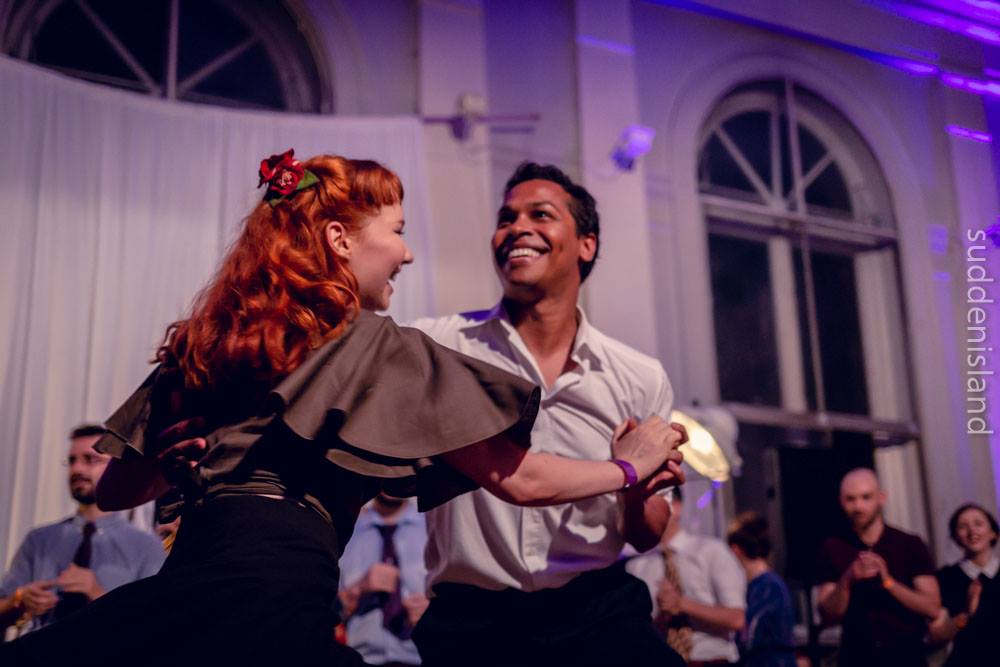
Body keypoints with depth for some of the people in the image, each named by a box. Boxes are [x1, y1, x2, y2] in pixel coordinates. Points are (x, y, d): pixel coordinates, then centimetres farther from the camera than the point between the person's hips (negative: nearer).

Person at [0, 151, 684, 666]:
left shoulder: (205, 343, 16)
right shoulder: (381, 348, 1)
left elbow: (118, 489, 23)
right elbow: (518, 478, 2)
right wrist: (628, 465, 18)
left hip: (187, 585, 7)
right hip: (278, 594, -7)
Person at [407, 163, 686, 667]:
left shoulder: (641, 379, 3)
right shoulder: (436, 346, -2)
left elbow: (647, 536, 11)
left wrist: (636, 490, -10)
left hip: (599, 617, 2)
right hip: (469, 625, -1)